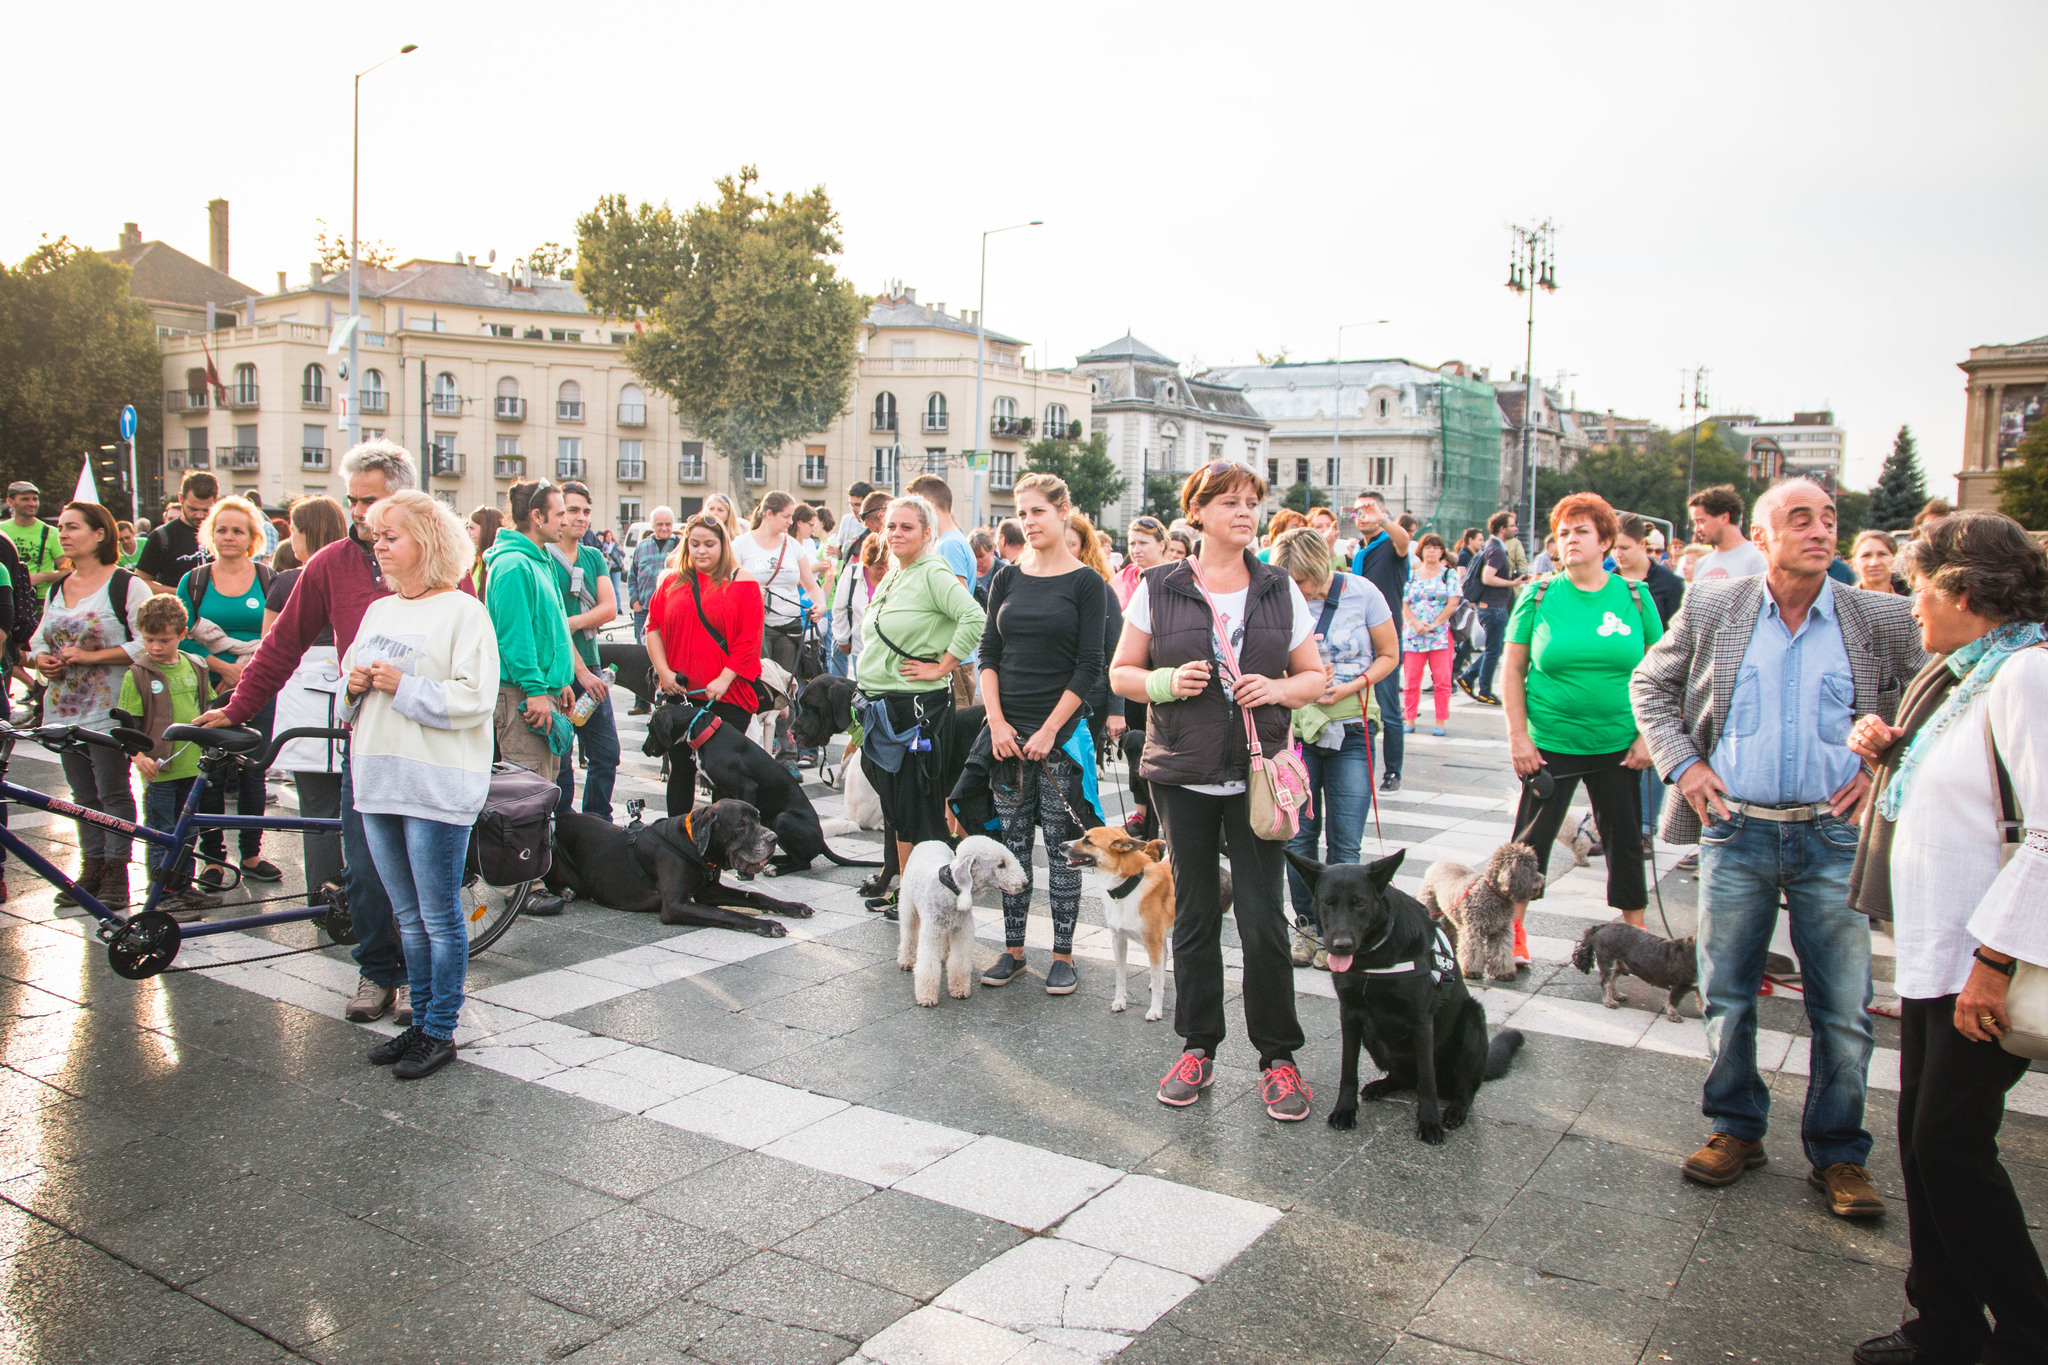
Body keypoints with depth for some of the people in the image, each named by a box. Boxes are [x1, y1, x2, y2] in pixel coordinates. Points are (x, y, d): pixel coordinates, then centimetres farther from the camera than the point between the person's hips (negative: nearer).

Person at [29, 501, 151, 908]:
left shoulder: (126, 585, -7)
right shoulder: (57, 589, 14)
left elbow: (147, 644, -14)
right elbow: (39, 638, 23)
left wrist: (90, 656, -18)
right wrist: (42, 659, 1)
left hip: (108, 710, -7)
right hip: (65, 709, 7)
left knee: (113, 793, -2)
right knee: (83, 796, 12)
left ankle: (115, 875, 5)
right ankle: (91, 868, 20)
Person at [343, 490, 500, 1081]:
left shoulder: (463, 612, -7)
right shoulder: (378, 611, 16)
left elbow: (474, 700, -15)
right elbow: (350, 674, 24)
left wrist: (403, 687, -18)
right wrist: (354, 684, 2)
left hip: (438, 786, -7)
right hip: (378, 778, 7)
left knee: (440, 917, 1)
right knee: (408, 916, 15)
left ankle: (440, 1033, 11)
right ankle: (419, 1021, 25)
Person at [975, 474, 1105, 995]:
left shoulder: (1085, 582, -2)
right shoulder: (1007, 579, 10)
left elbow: (1089, 667, -7)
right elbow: (988, 655, 8)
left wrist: (1049, 730, -12)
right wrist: (997, 721, -4)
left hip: (1060, 731, -4)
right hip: (1007, 731, 4)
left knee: (1060, 844, 1)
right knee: (1012, 843, 7)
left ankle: (1063, 954, 11)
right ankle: (1013, 948, 17)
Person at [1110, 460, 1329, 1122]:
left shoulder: (1280, 589, 7)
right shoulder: (1158, 588, 3)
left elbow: (1316, 675, 11)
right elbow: (1121, 673, 6)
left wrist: (1278, 689, -10)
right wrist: (1168, 682, -14)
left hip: (1256, 774, 0)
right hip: (1182, 774, 0)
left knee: (1263, 917, -2)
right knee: (1193, 913, 8)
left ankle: (1278, 1057, 13)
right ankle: (1197, 1048, 23)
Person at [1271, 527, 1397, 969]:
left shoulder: (1361, 593, -6)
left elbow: (1390, 656, 4)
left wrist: (1350, 686, -11)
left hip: (1352, 731, -1)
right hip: (1296, 729, 1)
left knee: (1344, 843, -1)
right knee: (1299, 836, 3)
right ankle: (1307, 925, 21)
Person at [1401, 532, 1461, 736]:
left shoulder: (1449, 574, 7)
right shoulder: (1412, 576, 13)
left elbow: (1452, 604, -2)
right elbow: (1404, 605, 6)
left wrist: (1433, 625, -10)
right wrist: (1415, 623, -12)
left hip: (1441, 634, -2)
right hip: (1412, 634, 2)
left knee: (1442, 680, -4)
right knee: (1411, 680, -1)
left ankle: (1441, 722, 2)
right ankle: (1409, 720, 6)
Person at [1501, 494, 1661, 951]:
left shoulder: (1635, 597, 2)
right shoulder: (1539, 597, -1)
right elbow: (1512, 673, 0)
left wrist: (1646, 736, -2)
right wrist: (1518, 737, -6)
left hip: (1618, 746, 1)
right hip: (1550, 744, -1)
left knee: (1625, 840, 11)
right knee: (1532, 838, 5)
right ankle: (1512, 930, 19)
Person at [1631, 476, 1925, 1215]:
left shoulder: (1880, 620, 0)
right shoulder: (1711, 609, 1)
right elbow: (1650, 684, 11)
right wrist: (1680, 764, 0)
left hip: (1834, 833, 0)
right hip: (1735, 831, 0)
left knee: (1844, 1009, 5)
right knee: (1726, 996, 10)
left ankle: (1838, 1153, 22)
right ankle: (1736, 1128, 28)